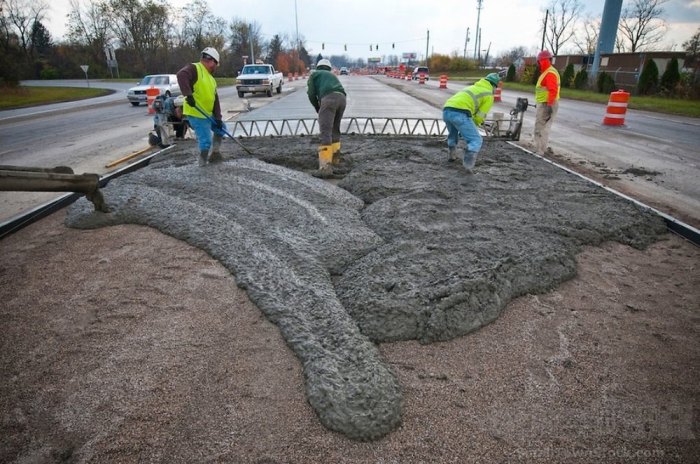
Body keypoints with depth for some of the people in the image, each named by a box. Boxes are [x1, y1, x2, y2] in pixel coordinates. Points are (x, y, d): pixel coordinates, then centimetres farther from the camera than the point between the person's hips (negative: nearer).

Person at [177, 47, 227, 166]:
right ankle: (203, 164, 7)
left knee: (221, 128, 22)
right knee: (206, 141, -10)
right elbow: (181, 75, -31)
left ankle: (215, 153, 32)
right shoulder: (194, 68, -9)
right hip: (196, 114, -9)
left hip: (208, 114, 9)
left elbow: (215, 99, 12)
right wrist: (188, 94, -37)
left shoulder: (211, 78, 17)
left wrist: (218, 118, 4)